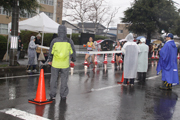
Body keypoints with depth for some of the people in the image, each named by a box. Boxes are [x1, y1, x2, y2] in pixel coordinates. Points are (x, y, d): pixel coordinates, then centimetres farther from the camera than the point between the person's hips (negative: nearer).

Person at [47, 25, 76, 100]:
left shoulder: (54, 41, -5)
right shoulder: (69, 41, -4)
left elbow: (51, 52, 1)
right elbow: (73, 52, 3)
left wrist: (49, 60, 16)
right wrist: (73, 60, 19)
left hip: (55, 64, 0)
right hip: (65, 65, 0)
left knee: (53, 79, 12)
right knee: (64, 80, 11)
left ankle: (52, 95, 17)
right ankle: (63, 95, 17)